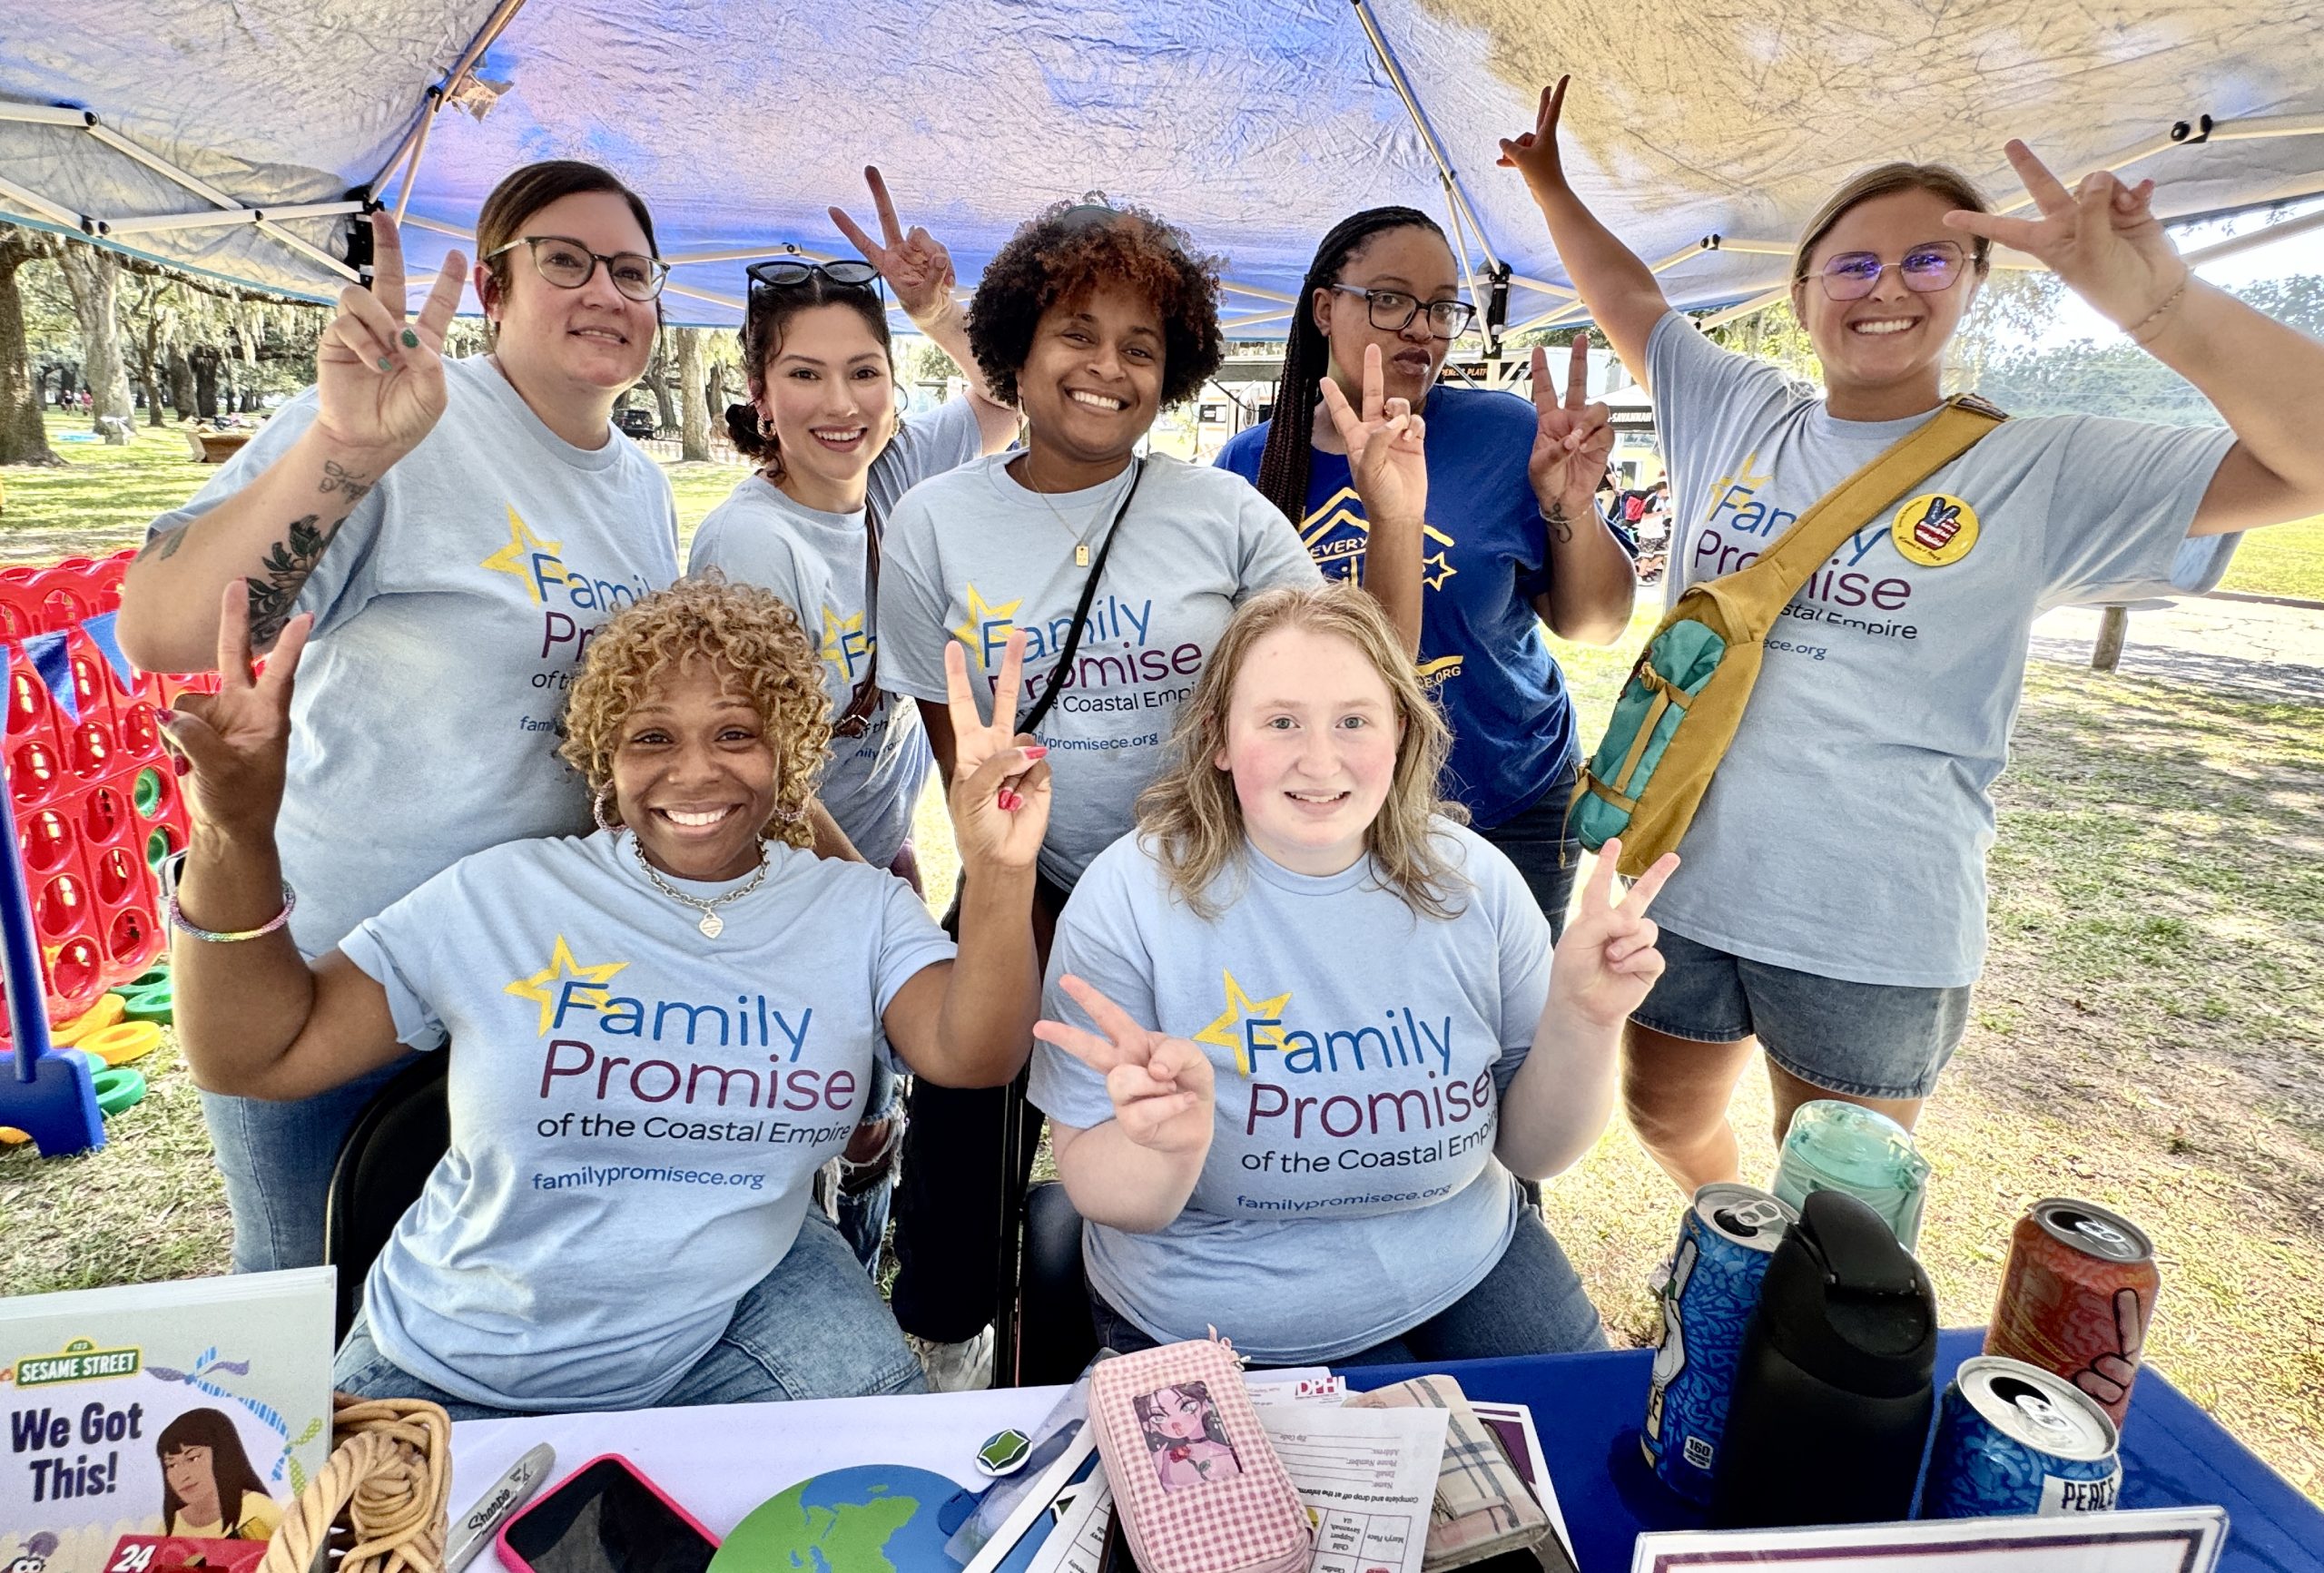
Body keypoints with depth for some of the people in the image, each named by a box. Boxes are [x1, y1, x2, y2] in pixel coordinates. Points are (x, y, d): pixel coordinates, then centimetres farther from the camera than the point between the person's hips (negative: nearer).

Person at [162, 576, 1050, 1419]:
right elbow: (252, 1060, -8)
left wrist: (999, 872, -41)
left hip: (734, 1320, 0)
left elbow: (973, 1057, -23)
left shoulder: (859, 910, -7)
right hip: (454, 1369, 1)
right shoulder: (503, 895, -7)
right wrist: (235, 837, -24)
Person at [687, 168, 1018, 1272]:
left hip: (882, 845, 6)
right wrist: (872, 887, -18)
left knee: (868, 1122, 20)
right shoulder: (752, 540, -25)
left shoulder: (889, 477, -7)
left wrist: (939, 309, -13)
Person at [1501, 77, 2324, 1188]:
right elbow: (1626, 297, 17)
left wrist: (2159, 303, -23)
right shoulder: (1736, 418, 6)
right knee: (1667, 1122, 23)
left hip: (1878, 932, -3)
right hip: (1681, 882, 4)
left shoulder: (2045, 469, -3)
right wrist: (1549, 183, 17)